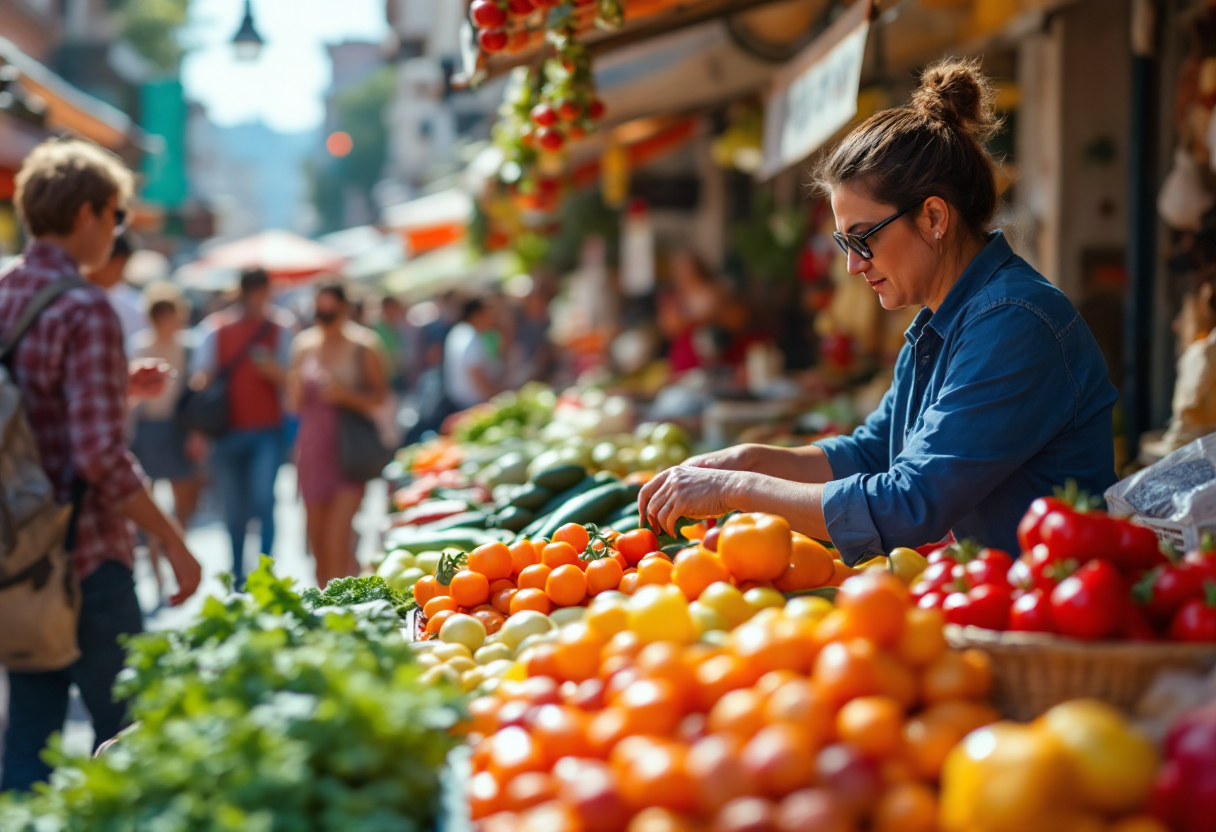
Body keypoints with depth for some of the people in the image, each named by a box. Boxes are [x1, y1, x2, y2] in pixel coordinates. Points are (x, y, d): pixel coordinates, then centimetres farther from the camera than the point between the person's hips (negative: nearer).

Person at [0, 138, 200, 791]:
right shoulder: (84, 308, -17)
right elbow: (101, 456, -22)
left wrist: (116, 387, 19)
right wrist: (173, 542, -15)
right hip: (85, 556, -8)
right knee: (125, 730, 5)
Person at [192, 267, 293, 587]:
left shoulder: (280, 327, 5)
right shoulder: (216, 327, 6)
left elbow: (291, 380, 6)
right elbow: (201, 378, 4)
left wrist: (275, 372, -16)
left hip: (266, 432, -1)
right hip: (227, 432, 1)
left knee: (263, 499, -14)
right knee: (233, 509, 6)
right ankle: (238, 577, 18)